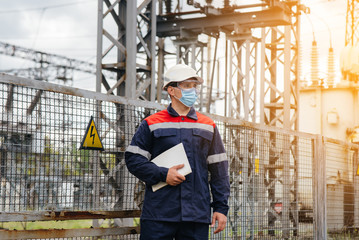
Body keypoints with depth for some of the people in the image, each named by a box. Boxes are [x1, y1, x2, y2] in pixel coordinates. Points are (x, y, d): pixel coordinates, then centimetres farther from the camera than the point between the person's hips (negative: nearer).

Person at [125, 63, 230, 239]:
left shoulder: (208, 126, 15)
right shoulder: (152, 124, 7)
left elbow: (219, 170, 14)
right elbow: (132, 158, 3)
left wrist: (221, 207, 6)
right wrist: (163, 174, -10)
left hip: (197, 216, 2)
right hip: (158, 215, -2)